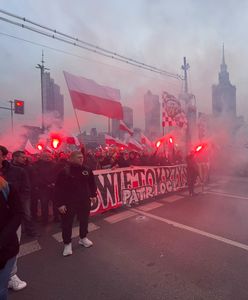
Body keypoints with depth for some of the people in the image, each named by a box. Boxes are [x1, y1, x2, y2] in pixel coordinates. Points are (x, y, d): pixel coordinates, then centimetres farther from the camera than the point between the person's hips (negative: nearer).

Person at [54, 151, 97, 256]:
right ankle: (67, 244, 30)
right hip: (68, 203, -3)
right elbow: (58, 189, -12)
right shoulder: (64, 172, -14)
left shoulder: (87, 170, -3)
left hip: (84, 201, 4)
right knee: (67, 224, 8)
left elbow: (92, 183, 10)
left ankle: (83, 238, 42)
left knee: (84, 220, 19)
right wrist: (59, 204, -13)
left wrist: (93, 195, 7)